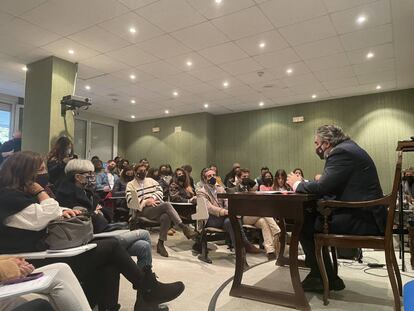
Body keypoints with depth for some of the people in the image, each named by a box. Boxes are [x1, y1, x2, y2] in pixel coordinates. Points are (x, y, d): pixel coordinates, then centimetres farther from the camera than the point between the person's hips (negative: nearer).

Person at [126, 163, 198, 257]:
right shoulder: (130, 185, 7)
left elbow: (160, 190, 13)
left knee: (166, 217, -31)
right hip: (142, 211, -5)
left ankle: (160, 244, -17)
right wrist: (146, 202, -13)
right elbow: (130, 201, -6)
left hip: (156, 208, 5)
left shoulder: (151, 180, 23)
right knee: (167, 205, -31)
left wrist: (153, 198, -6)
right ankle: (184, 227, -29)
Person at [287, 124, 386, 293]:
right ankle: (320, 274, 16)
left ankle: (327, 279, 7)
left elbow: (323, 186, -22)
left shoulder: (341, 152, -15)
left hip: (362, 219, -10)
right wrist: (303, 183, 6)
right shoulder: (347, 149, 17)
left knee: (305, 224, -9)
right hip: (362, 213, 10)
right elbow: (330, 186, 16)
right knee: (309, 216, 9)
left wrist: (298, 184, -4)